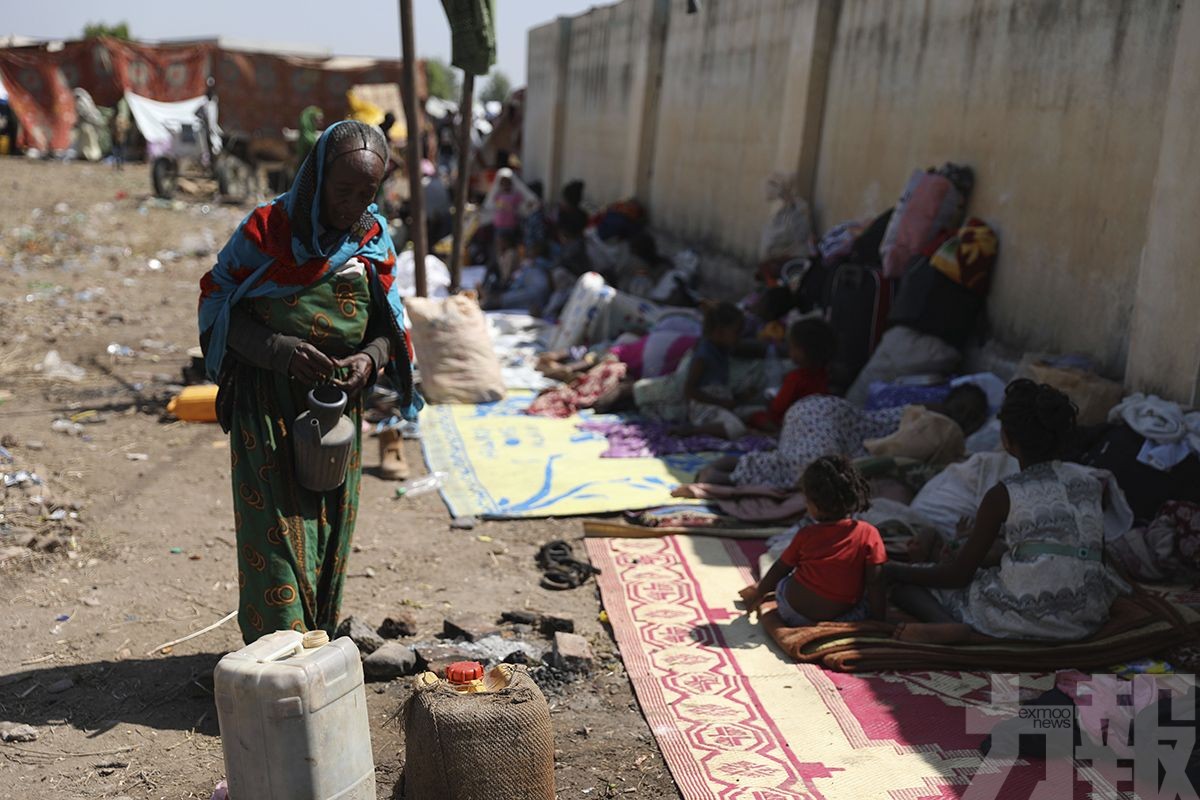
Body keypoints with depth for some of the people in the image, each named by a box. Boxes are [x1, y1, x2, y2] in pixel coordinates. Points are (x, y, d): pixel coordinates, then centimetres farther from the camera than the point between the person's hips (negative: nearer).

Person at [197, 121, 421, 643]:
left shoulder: (375, 240, 2)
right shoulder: (267, 229, -10)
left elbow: (390, 327, 8)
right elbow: (218, 306, -8)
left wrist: (370, 359, -14)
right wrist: (281, 350, -23)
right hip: (268, 407, -4)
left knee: (330, 533, 12)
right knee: (277, 535, -7)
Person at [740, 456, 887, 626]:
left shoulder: (806, 535, -6)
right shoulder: (869, 535, -12)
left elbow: (780, 569, 7)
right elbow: (875, 583, -12)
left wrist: (759, 591, 24)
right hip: (839, 618, -2)